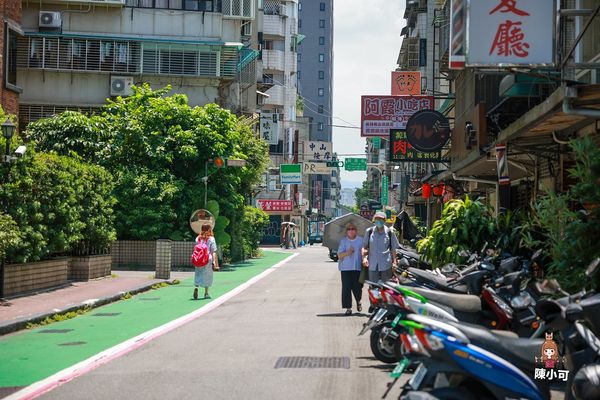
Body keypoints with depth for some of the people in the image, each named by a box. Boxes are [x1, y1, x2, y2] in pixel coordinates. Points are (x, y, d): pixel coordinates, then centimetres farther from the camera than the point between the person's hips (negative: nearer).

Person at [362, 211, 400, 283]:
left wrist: (394, 261, 2)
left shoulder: (389, 232, 3)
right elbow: (364, 247, 10)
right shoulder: (369, 231, 6)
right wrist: (364, 257, -5)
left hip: (386, 265, -1)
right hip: (372, 265, 1)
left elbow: (393, 248, 8)